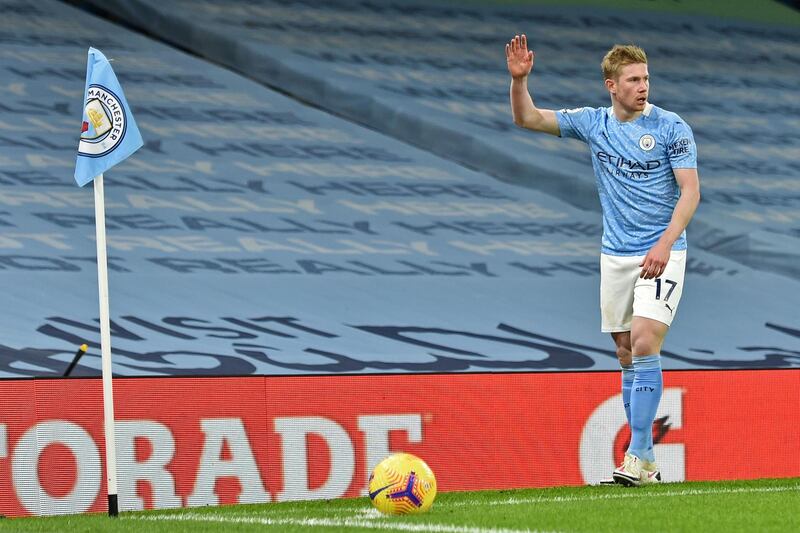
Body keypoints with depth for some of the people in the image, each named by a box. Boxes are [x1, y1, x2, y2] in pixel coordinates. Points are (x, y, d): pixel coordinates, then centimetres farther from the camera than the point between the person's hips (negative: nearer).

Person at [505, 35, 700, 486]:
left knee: (644, 345, -18)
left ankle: (639, 456, -19)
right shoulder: (593, 123, 6)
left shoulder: (671, 127, -7)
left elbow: (690, 190, -10)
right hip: (616, 256, 5)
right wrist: (519, 79, -13)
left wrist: (665, 243, -22)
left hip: (661, 254, -5)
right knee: (627, 357, 5)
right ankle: (647, 461, 10)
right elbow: (528, 118, 6)